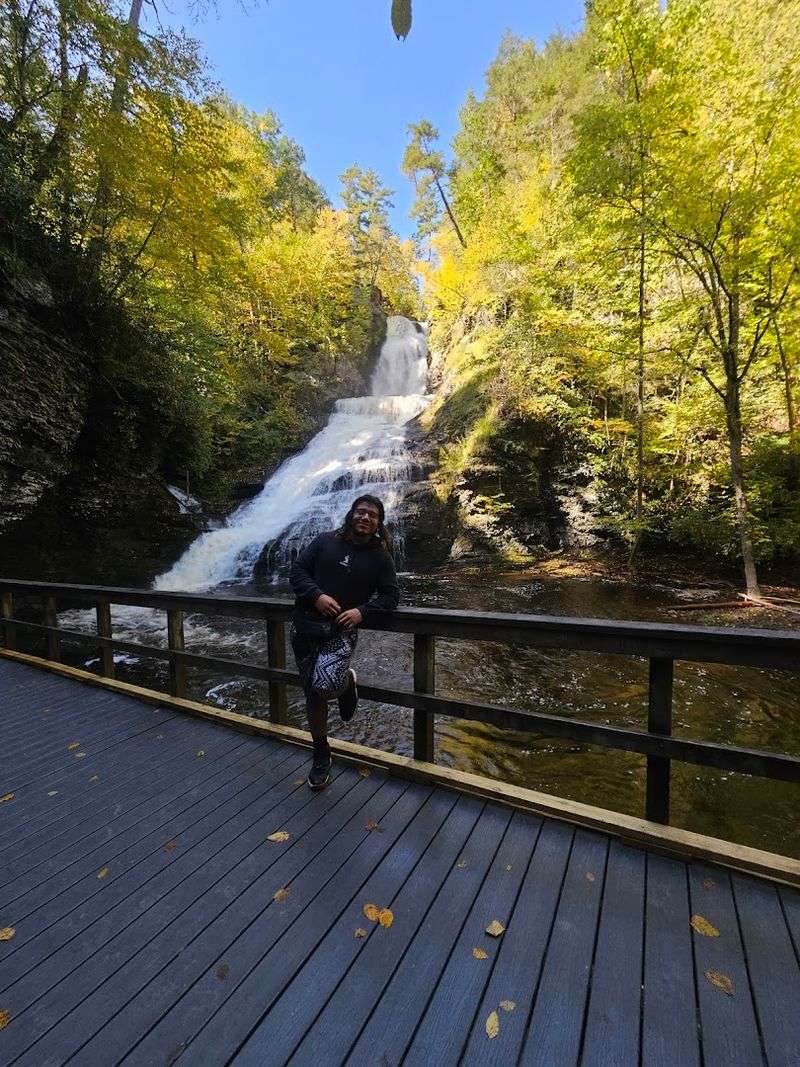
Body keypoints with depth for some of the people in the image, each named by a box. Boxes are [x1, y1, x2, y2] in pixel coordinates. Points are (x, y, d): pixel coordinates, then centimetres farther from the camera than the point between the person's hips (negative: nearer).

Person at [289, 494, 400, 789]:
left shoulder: (380, 557, 4)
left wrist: (362, 611, -13)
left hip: (340, 631, -2)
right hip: (305, 627, 2)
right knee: (313, 697, 9)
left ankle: (347, 681, 12)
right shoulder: (325, 541, 4)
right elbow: (297, 571, 2)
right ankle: (321, 755, 33)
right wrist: (317, 595, -15)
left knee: (325, 685, -26)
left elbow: (391, 595, 3)